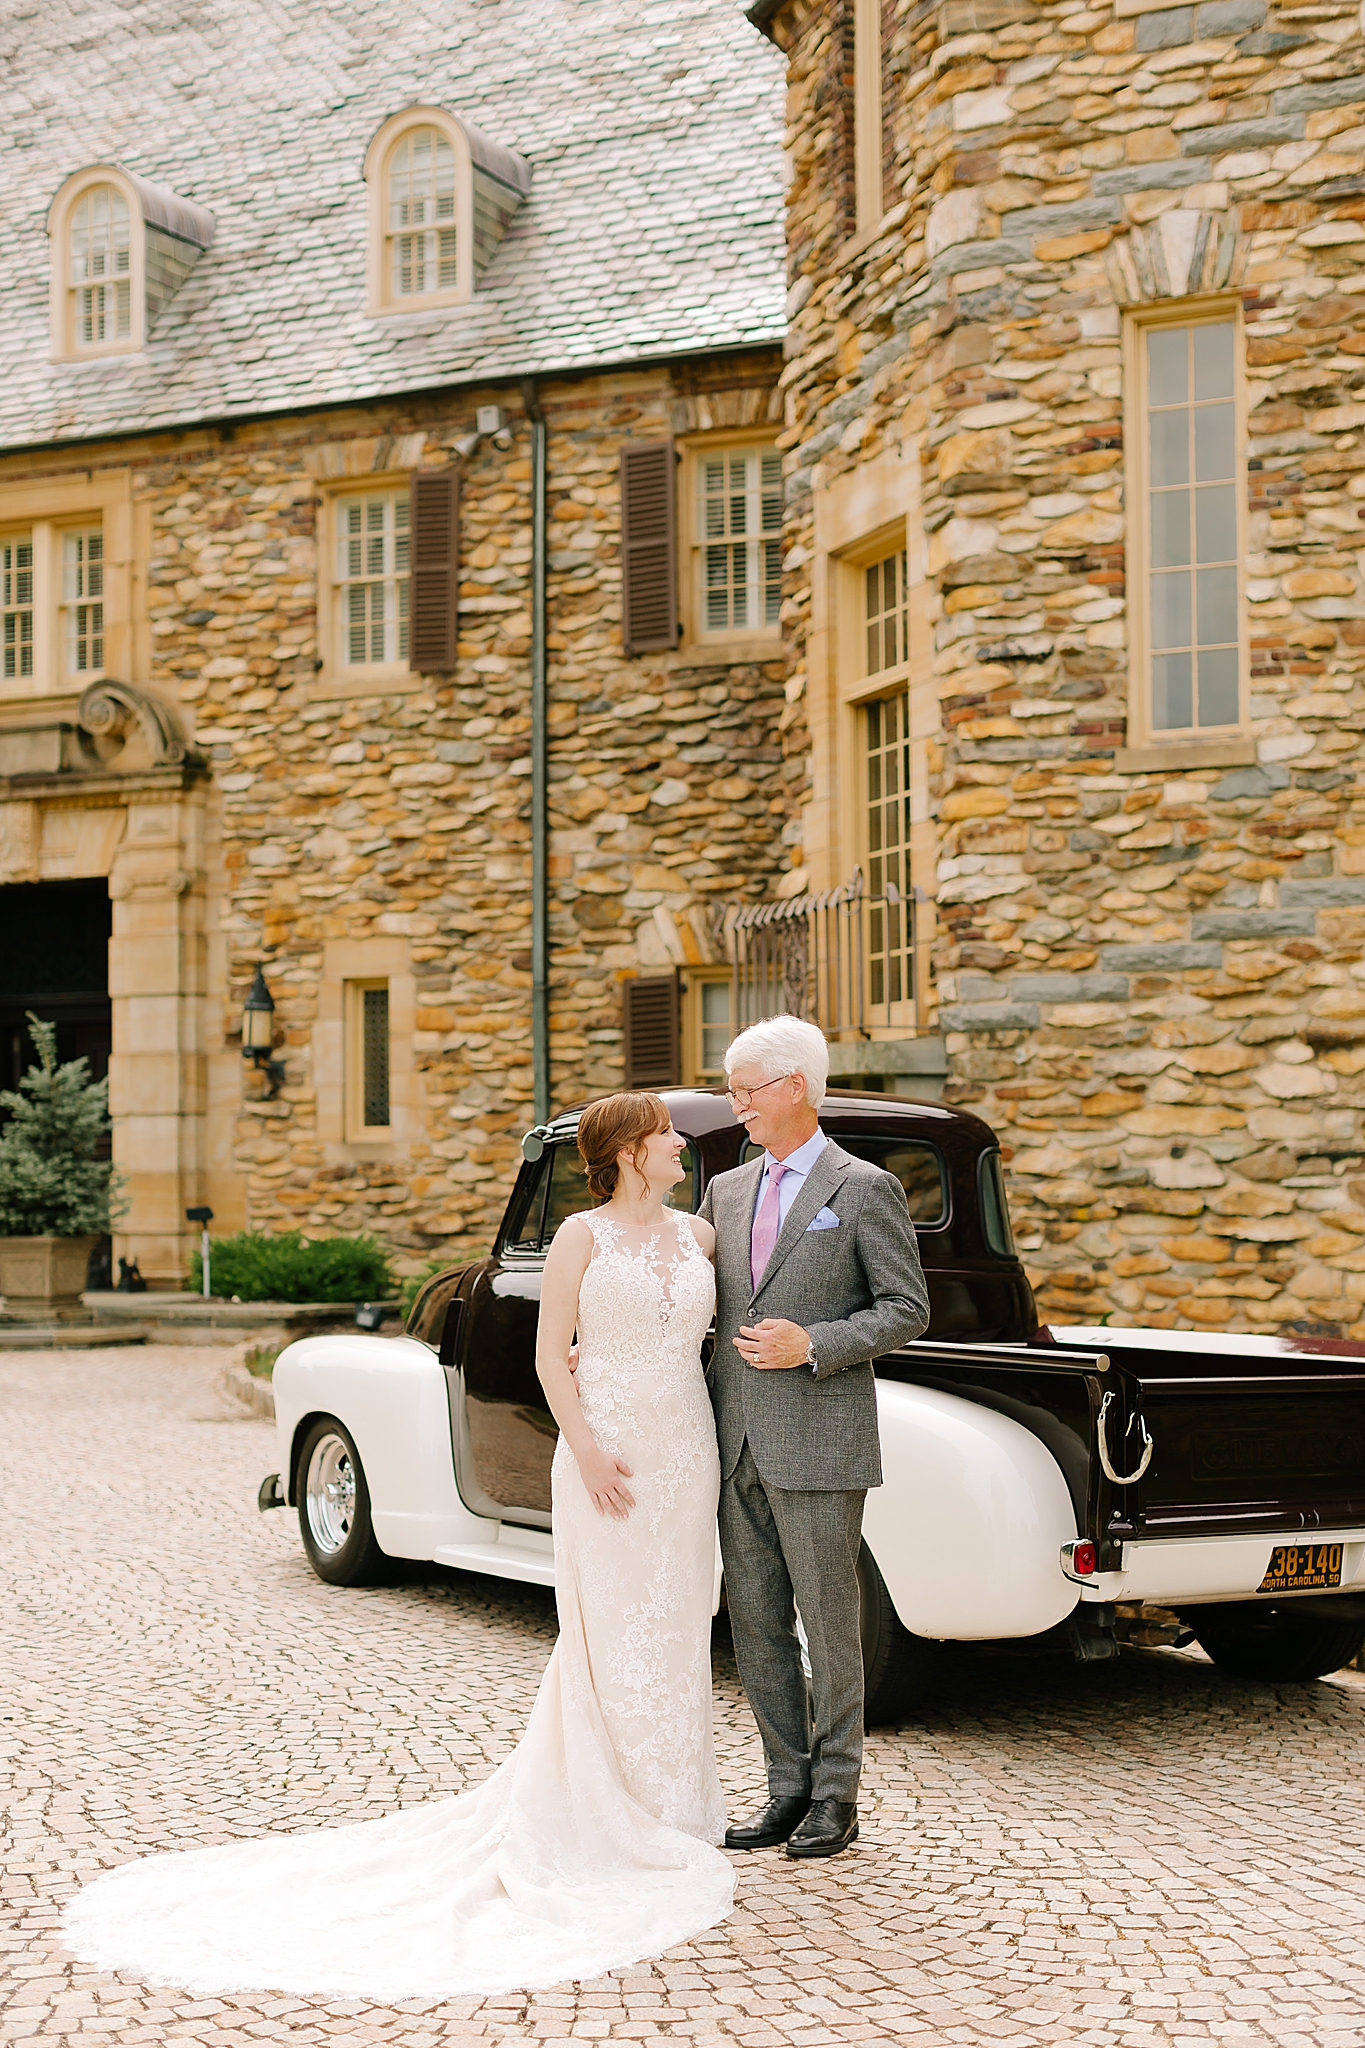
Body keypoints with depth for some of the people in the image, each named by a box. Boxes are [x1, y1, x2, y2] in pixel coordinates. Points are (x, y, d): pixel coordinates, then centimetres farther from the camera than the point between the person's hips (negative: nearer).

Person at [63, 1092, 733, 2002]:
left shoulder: (700, 1234, 9)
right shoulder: (582, 1236, -4)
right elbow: (551, 1354, -5)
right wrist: (584, 1449, -14)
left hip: (686, 1457, 5)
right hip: (606, 1455, -5)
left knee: (676, 1628, 9)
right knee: (608, 1634, -2)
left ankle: (671, 1806, 19)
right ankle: (606, 1816, 7)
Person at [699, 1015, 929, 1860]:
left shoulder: (866, 1189, -4)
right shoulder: (727, 1190, 13)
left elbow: (908, 1308, -5)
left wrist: (814, 1345, -17)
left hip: (819, 1441, -6)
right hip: (739, 1442, 6)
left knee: (829, 1624, 2)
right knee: (756, 1624, 10)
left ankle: (836, 1799, 13)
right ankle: (789, 1789, 20)